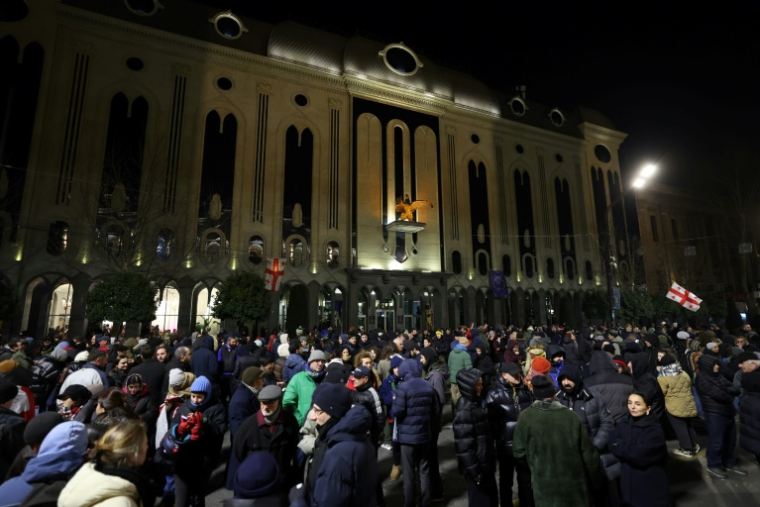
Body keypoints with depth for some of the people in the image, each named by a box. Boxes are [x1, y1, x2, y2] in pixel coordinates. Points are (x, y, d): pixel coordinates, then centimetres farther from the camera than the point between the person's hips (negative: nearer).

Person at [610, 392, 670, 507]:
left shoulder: (655, 430, -16)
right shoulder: (623, 424, 1)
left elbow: (638, 454, -22)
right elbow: (612, 445, -6)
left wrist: (620, 446, -9)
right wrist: (629, 449, -20)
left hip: (651, 485, -5)